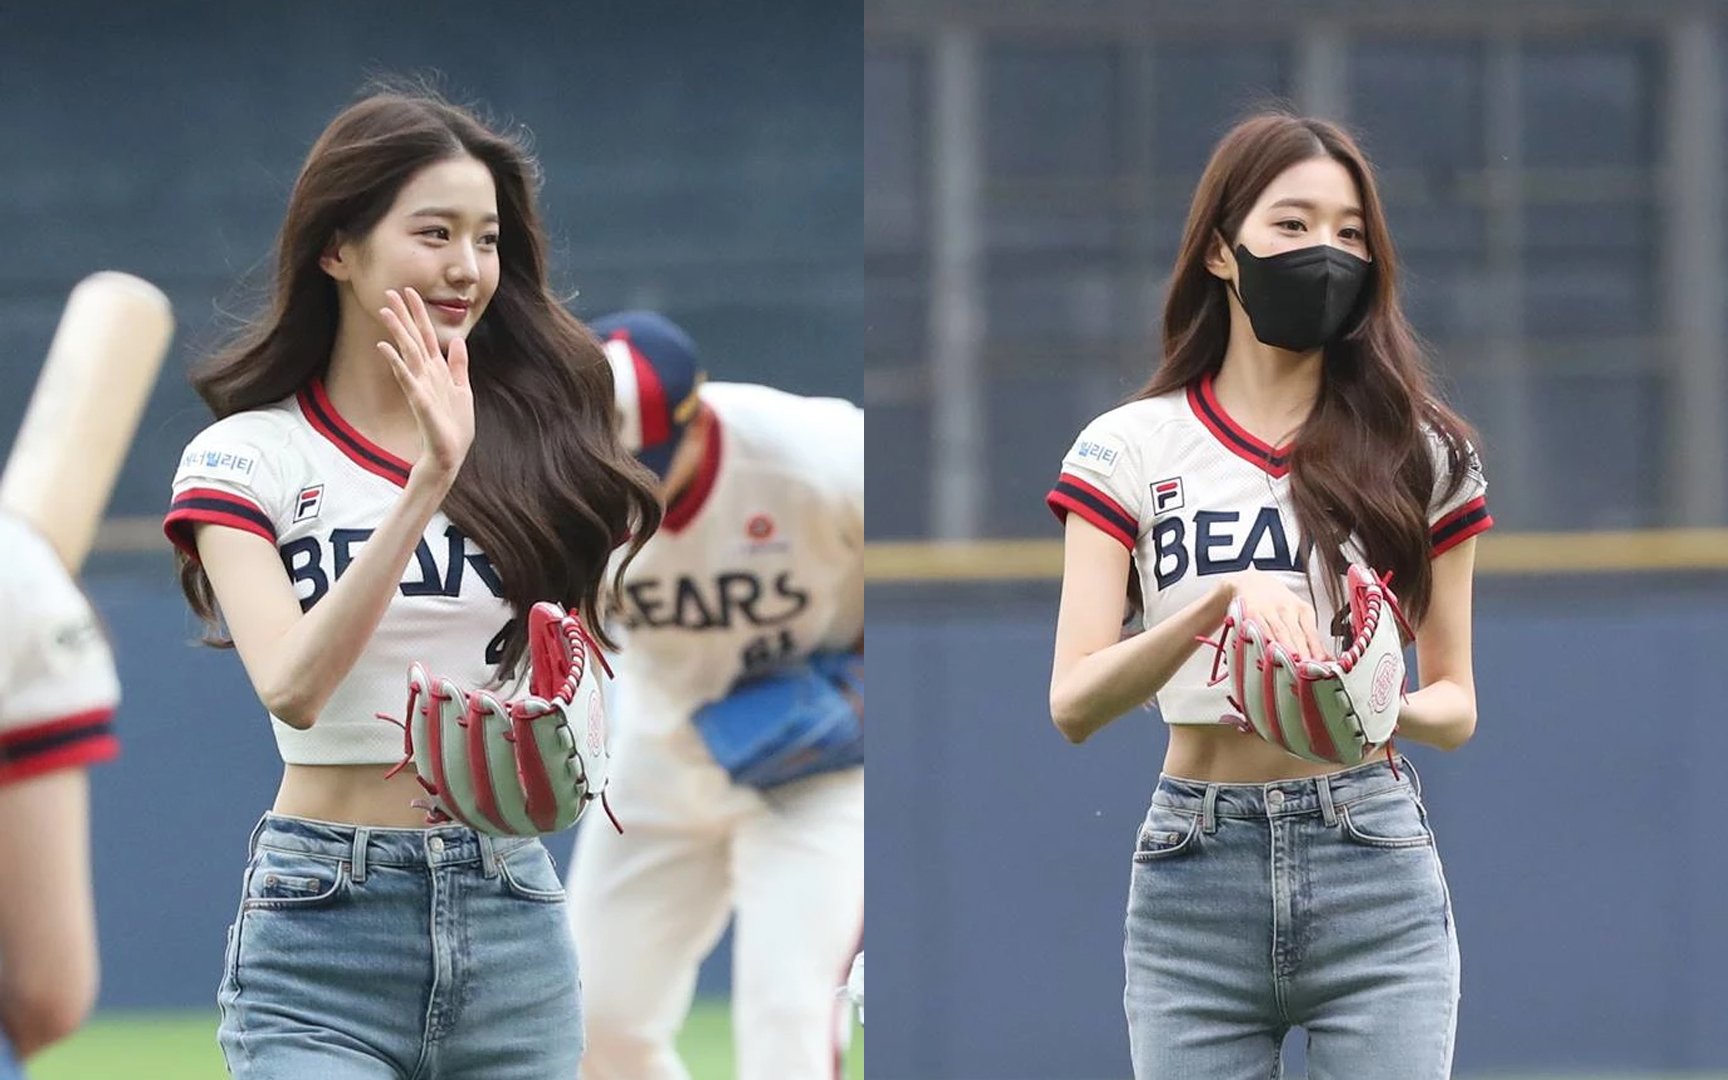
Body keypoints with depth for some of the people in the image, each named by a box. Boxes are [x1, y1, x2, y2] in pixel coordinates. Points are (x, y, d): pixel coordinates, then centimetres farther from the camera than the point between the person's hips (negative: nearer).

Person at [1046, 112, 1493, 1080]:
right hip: (1196, 871, 0)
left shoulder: (1420, 453, 8)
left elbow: (1457, 707, 11)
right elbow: (1073, 705, -5)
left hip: (1375, 875, 0)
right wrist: (1223, 599, -22)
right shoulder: (1132, 449, 4)